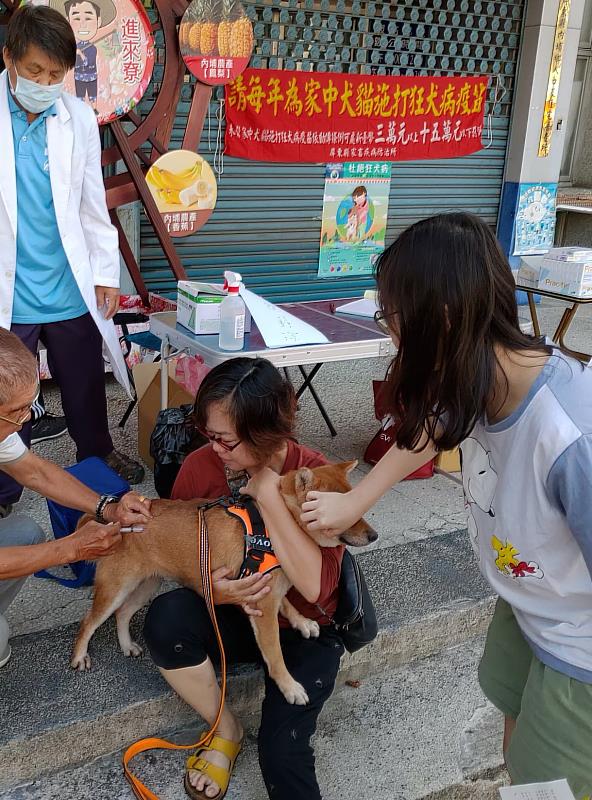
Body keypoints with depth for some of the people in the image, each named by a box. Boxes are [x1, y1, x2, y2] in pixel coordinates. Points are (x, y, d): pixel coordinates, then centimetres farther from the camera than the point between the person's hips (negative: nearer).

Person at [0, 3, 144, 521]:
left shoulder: (79, 118, 1)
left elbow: (93, 203, 7)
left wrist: (106, 273, 6)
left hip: (71, 289, 2)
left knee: (86, 388, 17)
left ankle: (98, 455, 42)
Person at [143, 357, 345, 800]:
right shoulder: (201, 466, -15)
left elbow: (317, 587, -30)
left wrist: (269, 495, -33)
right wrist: (214, 592, -26)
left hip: (303, 630, -3)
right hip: (231, 615, 3)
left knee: (282, 754, -23)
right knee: (165, 618, -28)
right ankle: (226, 731, -3)